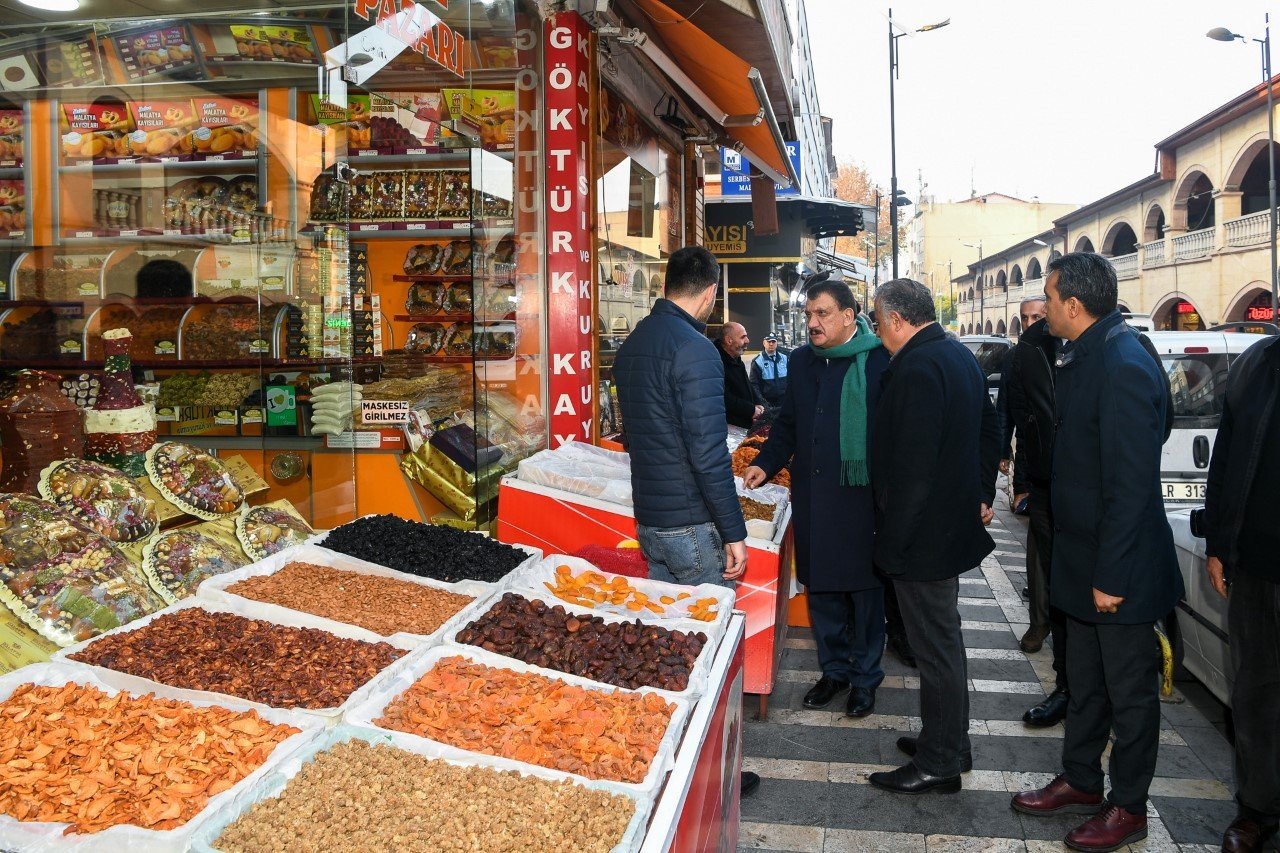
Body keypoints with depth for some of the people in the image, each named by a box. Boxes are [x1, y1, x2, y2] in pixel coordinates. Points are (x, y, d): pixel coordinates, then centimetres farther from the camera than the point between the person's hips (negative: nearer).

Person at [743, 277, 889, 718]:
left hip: (862, 497, -5)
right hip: (812, 496, 5)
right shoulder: (803, 361, 10)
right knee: (821, 588, 14)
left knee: (864, 590, 8)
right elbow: (788, 424, 18)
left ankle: (865, 677, 25)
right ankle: (834, 668, 31)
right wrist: (766, 464, 5)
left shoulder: (879, 360, -9)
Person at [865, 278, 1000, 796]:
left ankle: (939, 763, 14)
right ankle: (949, 743, 34)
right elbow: (990, 430, 19)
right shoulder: (960, 356, 10)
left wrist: (893, 539, -19)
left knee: (936, 649, 1)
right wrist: (983, 495, 23)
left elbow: (912, 467, -25)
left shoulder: (916, 369, -22)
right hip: (955, 526, 10)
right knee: (944, 641, 20)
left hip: (922, 538, -10)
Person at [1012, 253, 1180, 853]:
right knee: (1084, 679, 21)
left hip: (1119, 566, -9)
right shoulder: (1083, 358, 5)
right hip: (1083, 556, 9)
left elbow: (1130, 483, -25)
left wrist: (1112, 575, -22)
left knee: (1129, 689, 9)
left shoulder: (1123, 367, -24)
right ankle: (1080, 781, 38)